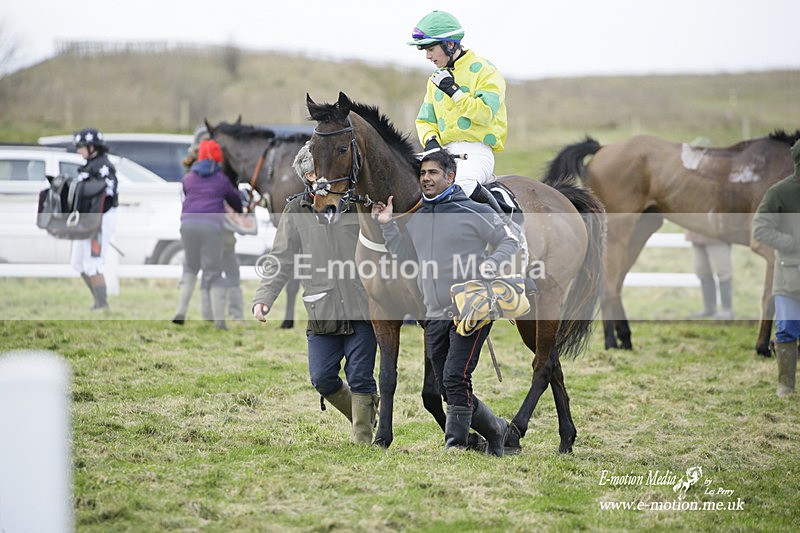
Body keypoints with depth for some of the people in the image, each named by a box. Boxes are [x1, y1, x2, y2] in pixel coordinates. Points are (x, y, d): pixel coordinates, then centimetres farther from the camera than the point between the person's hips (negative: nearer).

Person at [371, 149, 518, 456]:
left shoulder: (474, 212, -5)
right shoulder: (415, 220, 13)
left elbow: (509, 242, 0)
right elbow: (405, 257, 26)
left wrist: (493, 263, -19)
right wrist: (387, 225, 15)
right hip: (435, 317, 7)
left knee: (456, 378, -19)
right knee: (449, 391, 10)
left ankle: (455, 444, -15)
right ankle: (494, 429, 29)